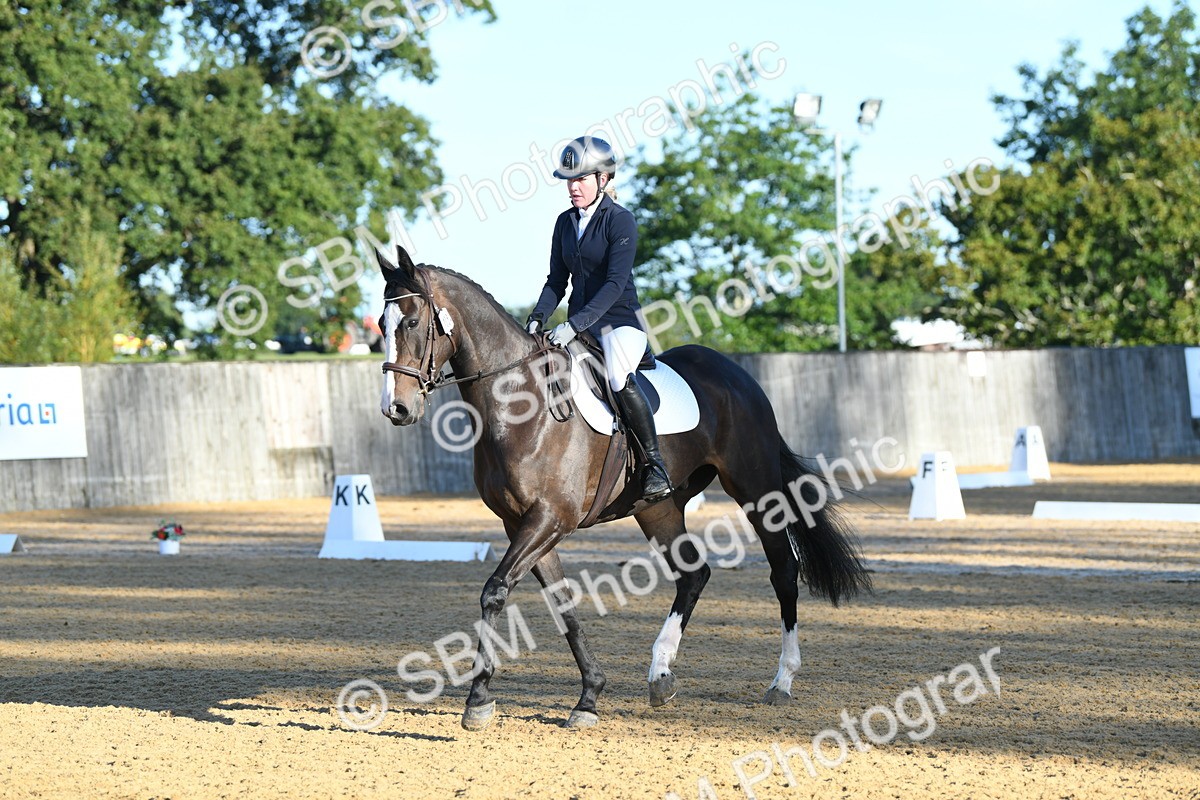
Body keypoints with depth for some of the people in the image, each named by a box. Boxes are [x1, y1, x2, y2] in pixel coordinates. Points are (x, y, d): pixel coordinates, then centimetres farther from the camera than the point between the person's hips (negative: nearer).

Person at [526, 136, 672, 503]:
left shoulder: (620, 220, -11)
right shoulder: (565, 222, 10)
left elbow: (616, 283, -19)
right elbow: (557, 280, 14)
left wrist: (575, 324, -27)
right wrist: (538, 317, -5)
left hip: (619, 319, -7)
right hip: (579, 324, 7)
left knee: (619, 378, -34)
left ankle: (655, 465, -23)